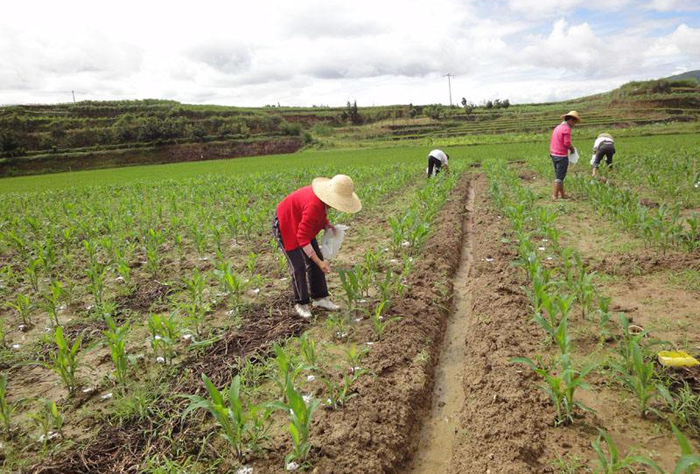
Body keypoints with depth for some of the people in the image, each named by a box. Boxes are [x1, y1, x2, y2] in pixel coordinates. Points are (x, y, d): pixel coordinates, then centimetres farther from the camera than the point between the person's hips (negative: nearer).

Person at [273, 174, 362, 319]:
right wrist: (319, 262, -30)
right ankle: (301, 303, 10)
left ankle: (319, 298, 14)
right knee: (298, 266, -8)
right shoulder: (314, 205, -38)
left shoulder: (323, 197, -13)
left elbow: (320, 215, 11)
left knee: (316, 260, 5)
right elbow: (303, 238, -34)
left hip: (300, 224, 9)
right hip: (285, 226, -8)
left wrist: (328, 226, -9)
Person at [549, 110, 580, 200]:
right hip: (562, 156, -9)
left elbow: (552, 143, 17)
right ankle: (555, 196, -5)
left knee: (559, 176, 14)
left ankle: (562, 194, 22)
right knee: (559, 177, -5)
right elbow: (567, 143, -19)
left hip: (554, 155, 9)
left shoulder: (558, 127, 15)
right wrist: (572, 148, 0)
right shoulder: (566, 129, -12)